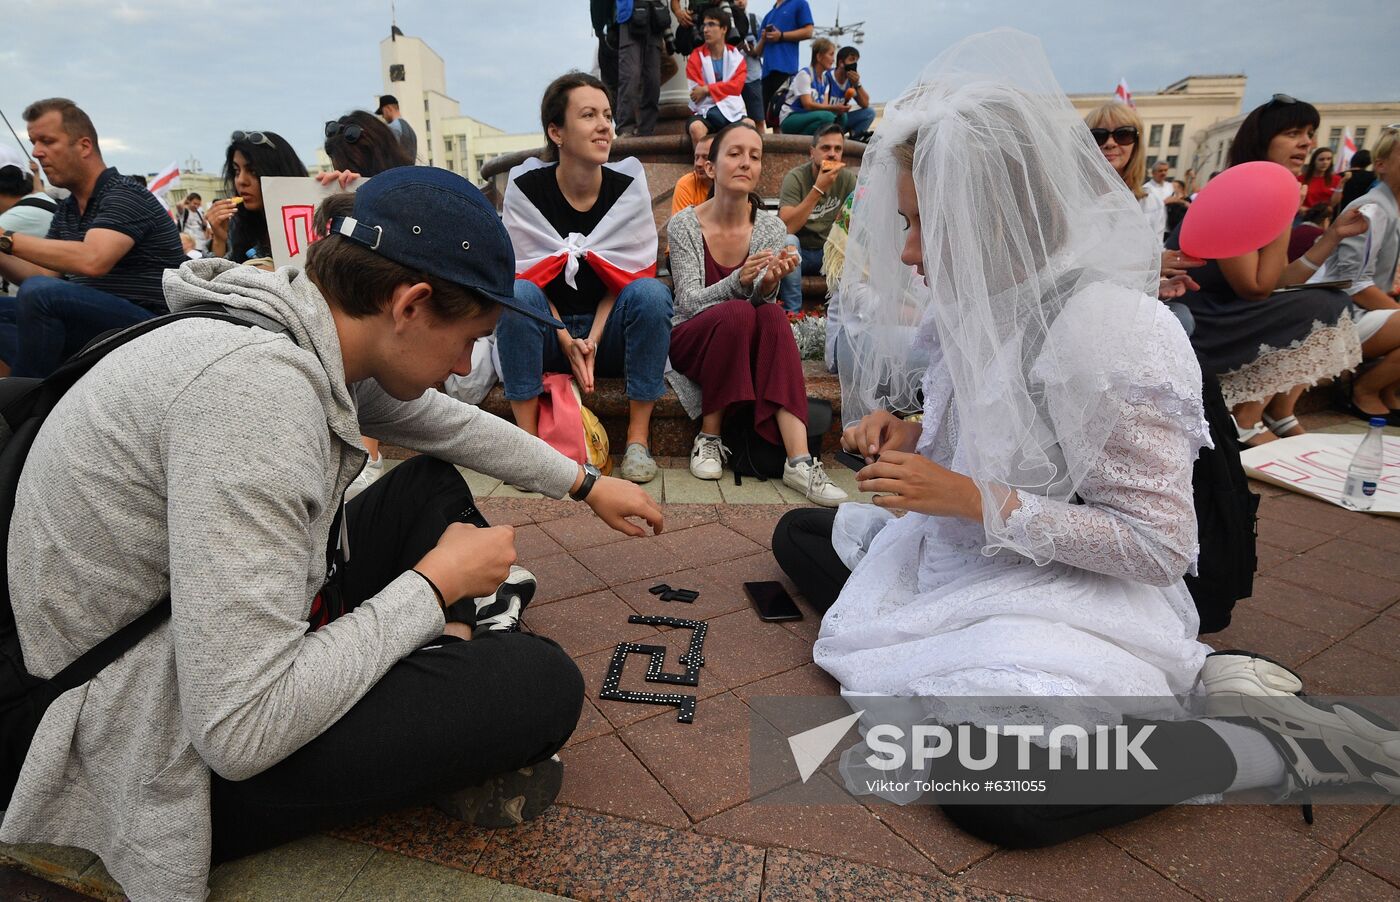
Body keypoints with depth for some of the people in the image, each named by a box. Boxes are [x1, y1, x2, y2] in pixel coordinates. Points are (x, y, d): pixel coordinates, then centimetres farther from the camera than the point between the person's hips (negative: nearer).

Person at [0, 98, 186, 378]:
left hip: (149, 322, -9)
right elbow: (43, 274, 15)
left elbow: (92, 261, -27)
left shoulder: (124, 196, -10)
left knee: (39, 294, -28)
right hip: (90, 325, 9)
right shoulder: (66, 210, 18)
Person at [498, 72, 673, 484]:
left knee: (652, 292, -29)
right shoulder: (525, 186, -7)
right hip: (546, 333, 0)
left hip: (608, 331, 1)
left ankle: (638, 440, -23)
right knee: (517, 294, -31)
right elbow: (525, 273, -7)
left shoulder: (629, 184, -5)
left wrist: (593, 340, -17)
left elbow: (630, 273, -6)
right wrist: (566, 341, -19)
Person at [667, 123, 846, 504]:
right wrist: (739, 281, -34)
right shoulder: (684, 225, -8)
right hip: (691, 342, -2)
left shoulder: (772, 228, -2)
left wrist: (767, 285, -32)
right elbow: (688, 303, -15)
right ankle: (708, 439, -21)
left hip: (748, 348, 2)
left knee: (773, 315, -31)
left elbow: (763, 301, -7)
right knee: (736, 312, -33)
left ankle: (799, 461, -39)